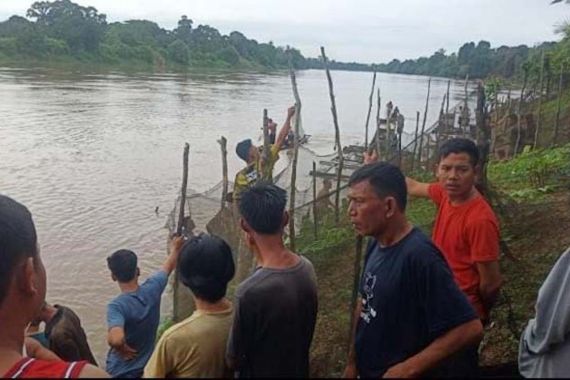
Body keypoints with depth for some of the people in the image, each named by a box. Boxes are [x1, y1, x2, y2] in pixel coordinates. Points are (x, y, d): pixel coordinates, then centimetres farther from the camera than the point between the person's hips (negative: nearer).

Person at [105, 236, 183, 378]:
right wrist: (175, 248, 22)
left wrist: (123, 349, -24)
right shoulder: (152, 289, -16)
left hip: (121, 372, -4)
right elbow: (169, 266, 3)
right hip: (147, 366, 4)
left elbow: (116, 339, -47)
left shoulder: (116, 306, -30)